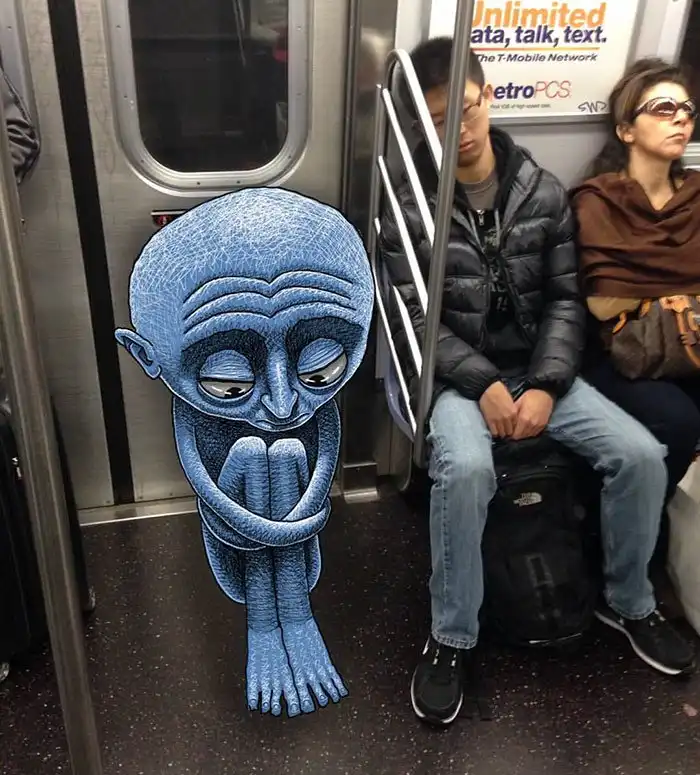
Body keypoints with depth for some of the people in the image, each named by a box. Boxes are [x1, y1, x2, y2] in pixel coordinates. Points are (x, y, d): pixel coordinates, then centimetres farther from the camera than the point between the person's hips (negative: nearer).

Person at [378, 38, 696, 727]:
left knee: (640, 454, -14)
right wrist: (486, 385, -21)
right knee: (465, 468, -35)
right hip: (456, 375, -3)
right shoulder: (407, 205, -5)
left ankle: (628, 601, 13)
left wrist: (547, 386, -12)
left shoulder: (543, 191, 4)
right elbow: (413, 321, -9)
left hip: (538, 367, 4)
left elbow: (564, 300, 2)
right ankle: (452, 640, -12)